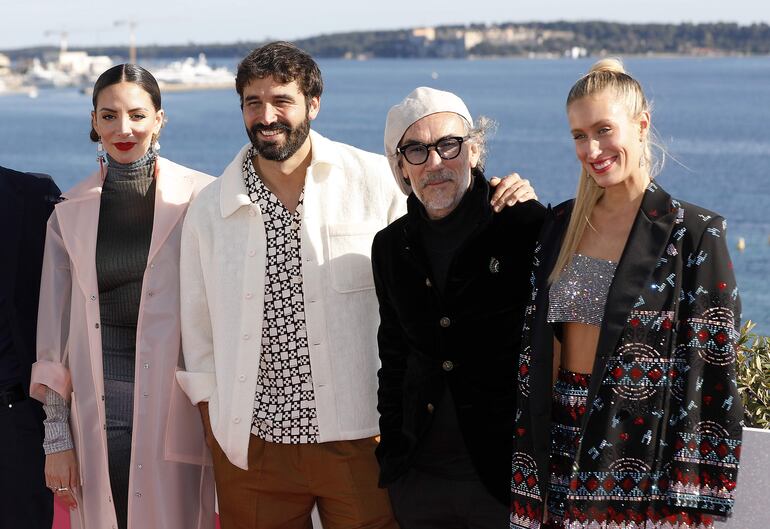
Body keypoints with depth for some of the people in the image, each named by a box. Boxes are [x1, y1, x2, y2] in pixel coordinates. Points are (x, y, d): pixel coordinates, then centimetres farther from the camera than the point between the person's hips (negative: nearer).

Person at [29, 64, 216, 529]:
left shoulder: (199, 198, -1)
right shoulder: (71, 212, 7)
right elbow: (55, 335, 9)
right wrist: (57, 437, 6)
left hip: (174, 407, -2)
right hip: (97, 412, 2)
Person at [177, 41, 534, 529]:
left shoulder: (376, 182, -3)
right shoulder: (210, 210, 5)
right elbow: (198, 330, 10)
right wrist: (214, 428, 7)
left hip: (361, 437, -2)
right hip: (251, 442, 2)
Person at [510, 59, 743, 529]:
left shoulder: (694, 234, -9)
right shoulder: (562, 223, 8)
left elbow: (712, 372, -10)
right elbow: (538, 342, 12)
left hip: (641, 448, -4)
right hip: (561, 437, 5)